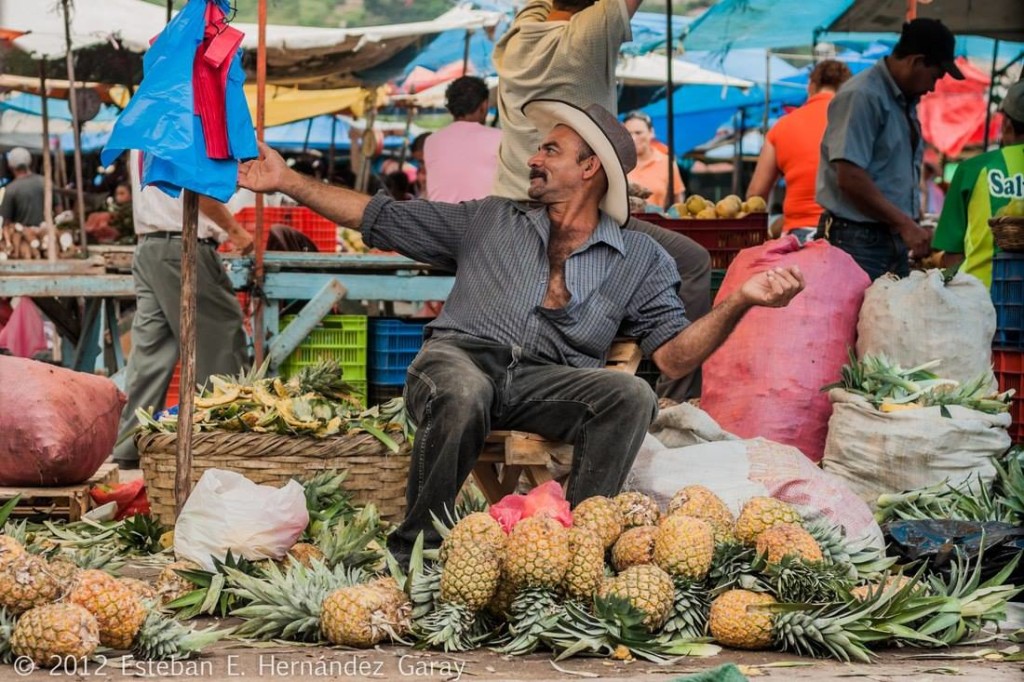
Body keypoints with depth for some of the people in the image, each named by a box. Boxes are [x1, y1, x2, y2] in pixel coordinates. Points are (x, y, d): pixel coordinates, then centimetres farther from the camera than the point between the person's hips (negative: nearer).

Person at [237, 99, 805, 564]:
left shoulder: (640, 260, 19)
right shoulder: (490, 221, 23)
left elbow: (673, 355, 8)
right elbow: (381, 218, 24)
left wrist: (740, 301, -8)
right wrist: (287, 181, 19)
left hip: (551, 383, 0)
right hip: (462, 359, 0)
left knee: (631, 396, -30)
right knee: (462, 393, -37)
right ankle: (414, 548, -23)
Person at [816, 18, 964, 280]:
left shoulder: (905, 102, 16)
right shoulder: (861, 97, -13)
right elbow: (850, 178, -21)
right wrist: (905, 224, -17)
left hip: (895, 239, 9)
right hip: (859, 241, -9)